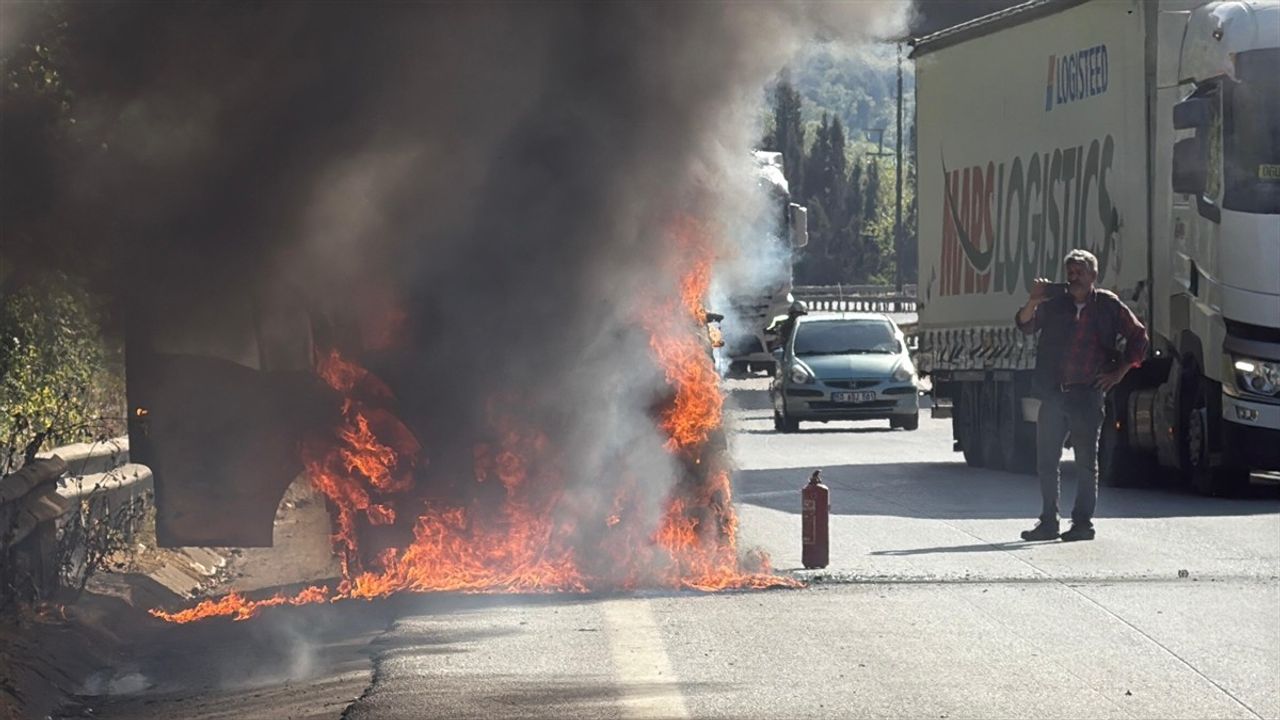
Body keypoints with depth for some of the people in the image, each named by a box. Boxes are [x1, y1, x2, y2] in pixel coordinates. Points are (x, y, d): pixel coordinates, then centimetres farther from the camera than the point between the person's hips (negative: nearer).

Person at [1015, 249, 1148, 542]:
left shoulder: (1108, 305, 3)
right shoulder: (1055, 305, 9)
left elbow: (1138, 337, 8)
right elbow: (1026, 325, -2)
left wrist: (1120, 372, 2)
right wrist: (1033, 301, -21)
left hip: (1088, 394, -3)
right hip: (1053, 394, 3)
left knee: (1086, 461, 0)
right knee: (1046, 460, 5)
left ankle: (1083, 521, 4)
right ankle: (1048, 521, 13)